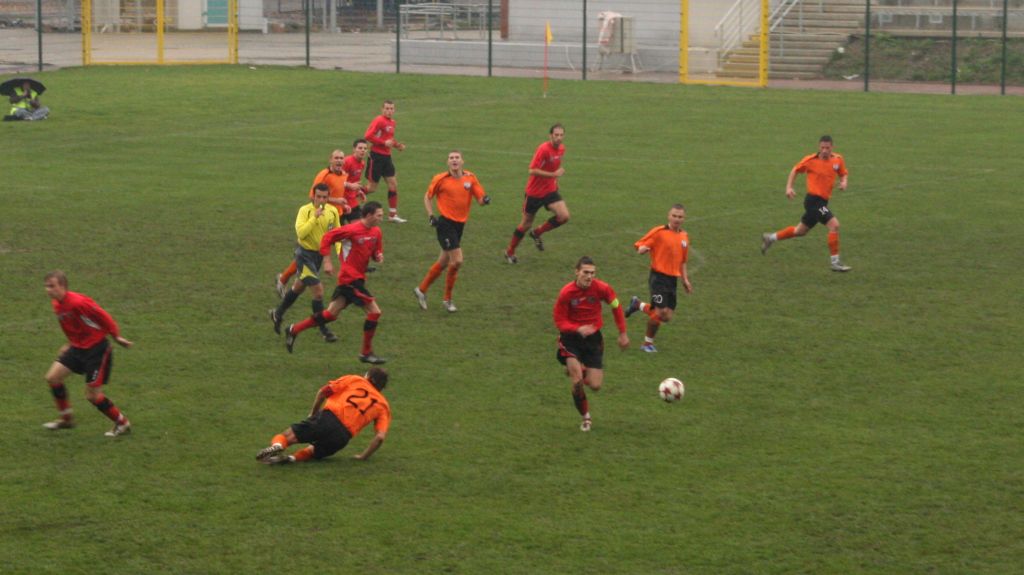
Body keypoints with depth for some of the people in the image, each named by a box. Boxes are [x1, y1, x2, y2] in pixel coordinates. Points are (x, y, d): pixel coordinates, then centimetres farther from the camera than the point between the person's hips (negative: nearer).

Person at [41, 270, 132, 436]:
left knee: (92, 395, -5)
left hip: (97, 350, -9)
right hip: (78, 348, 9)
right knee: (52, 377, 3)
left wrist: (117, 337, -7)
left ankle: (123, 424, 14)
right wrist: (71, 344, 18)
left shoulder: (78, 302, -27)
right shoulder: (57, 304, 1)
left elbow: (104, 318, -17)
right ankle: (66, 418, 20)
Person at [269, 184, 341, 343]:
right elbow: (300, 233, -30)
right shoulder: (305, 210, -19)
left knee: (299, 286, 22)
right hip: (305, 253, -6)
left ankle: (278, 313, 44)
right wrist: (315, 218, -34)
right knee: (318, 291, -12)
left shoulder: (333, 211, -4)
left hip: (320, 254, 6)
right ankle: (324, 330, -2)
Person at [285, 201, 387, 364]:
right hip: (350, 277, -9)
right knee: (374, 311, -9)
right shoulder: (353, 229, -16)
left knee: (331, 314, 13)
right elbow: (327, 238, -12)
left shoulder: (376, 232, 8)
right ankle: (366, 353, 1)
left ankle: (294, 330, 22)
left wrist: (378, 256, -4)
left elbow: (376, 251, 20)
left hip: (357, 278, 9)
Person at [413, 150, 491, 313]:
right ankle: (447, 299, 4)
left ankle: (421, 289, 32)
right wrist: (431, 216, -5)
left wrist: (485, 199, -22)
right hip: (445, 223, -5)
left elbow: (480, 199, 1)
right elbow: (428, 197, 6)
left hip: (460, 224, 5)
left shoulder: (470, 178, 2)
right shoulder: (440, 179, -7)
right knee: (457, 261, -12)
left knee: (443, 262, 14)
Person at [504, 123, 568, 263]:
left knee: (564, 216, -13)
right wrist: (554, 174, -30)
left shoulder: (561, 149, 1)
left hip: (550, 190, 6)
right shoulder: (543, 149, -23)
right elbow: (533, 170, -27)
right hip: (534, 192, -6)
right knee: (526, 224, 5)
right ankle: (510, 252, 26)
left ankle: (537, 233, 11)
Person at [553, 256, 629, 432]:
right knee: (577, 382, -19)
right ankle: (585, 417, 6)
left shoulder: (602, 288, -14)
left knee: (595, 386, -2)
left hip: (593, 337, 2)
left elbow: (616, 307, 5)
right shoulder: (566, 293, -19)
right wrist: (578, 329, -31)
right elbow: (559, 321, -12)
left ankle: (577, 370, 33)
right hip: (571, 337, -2)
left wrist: (623, 333, 7)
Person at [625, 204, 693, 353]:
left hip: (672, 279, 6)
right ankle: (648, 342, 8)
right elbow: (639, 245, -5)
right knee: (661, 312, -14)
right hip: (658, 277, -6)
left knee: (667, 316, 3)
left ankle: (638, 304, 28)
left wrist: (685, 280, 17)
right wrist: (642, 249, -28)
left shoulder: (684, 236, 12)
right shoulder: (658, 232, -7)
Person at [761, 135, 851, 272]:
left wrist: (843, 182, -5)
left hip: (822, 202, 7)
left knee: (800, 231, 19)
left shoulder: (838, 159, 2)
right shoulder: (810, 160, -10)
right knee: (834, 224, -19)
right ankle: (835, 262, -12)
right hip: (813, 199, -7)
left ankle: (770, 238, 38)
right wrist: (789, 187, -3)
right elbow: (795, 170, 5)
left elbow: (843, 173, 17)